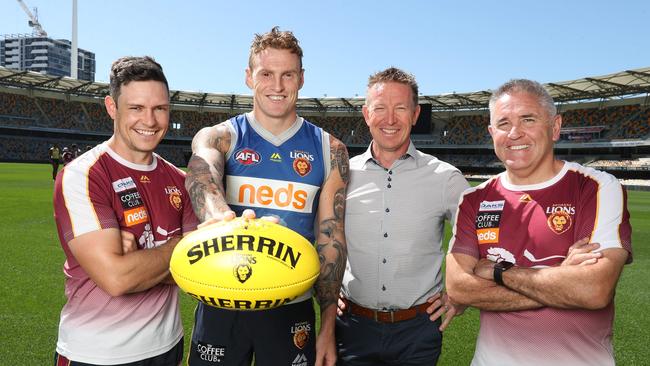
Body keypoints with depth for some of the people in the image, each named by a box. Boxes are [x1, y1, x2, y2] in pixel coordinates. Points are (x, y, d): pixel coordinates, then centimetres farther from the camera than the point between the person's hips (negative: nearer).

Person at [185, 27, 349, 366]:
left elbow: (331, 238, 0)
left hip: (293, 308, 1)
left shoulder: (329, 150, 0)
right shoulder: (217, 138, -2)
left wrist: (328, 324, -2)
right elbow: (201, 176, -26)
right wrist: (219, 215, -49)